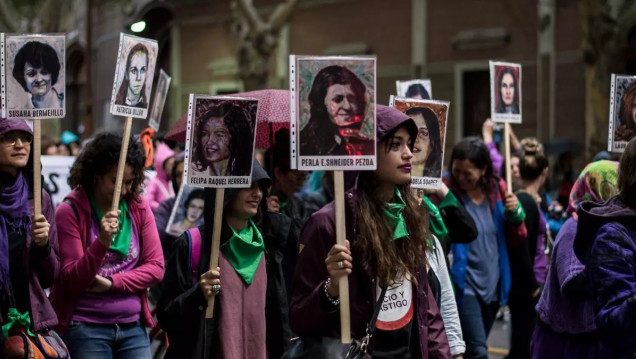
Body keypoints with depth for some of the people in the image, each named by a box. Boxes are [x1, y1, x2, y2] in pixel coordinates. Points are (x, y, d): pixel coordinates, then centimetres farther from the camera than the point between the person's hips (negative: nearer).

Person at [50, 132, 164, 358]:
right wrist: (102, 242, -25)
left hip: (133, 327, 4)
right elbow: (72, 280, -10)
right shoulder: (70, 211, -7)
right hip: (86, 328, -4)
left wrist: (111, 283, -10)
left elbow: (155, 267, 4)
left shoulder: (139, 208, 6)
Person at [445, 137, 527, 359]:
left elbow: (516, 238, 11)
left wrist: (515, 213, -8)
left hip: (493, 285, 5)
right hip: (463, 286, -5)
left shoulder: (497, 190, 3)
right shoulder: (446, 191, -10)